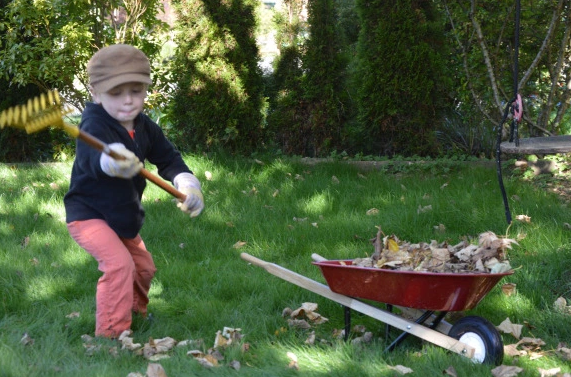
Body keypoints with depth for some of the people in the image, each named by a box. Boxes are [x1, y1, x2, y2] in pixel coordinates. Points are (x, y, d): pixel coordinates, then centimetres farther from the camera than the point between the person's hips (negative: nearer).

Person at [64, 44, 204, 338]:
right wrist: (110, 161, -74)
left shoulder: (144, 127, -4)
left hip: (123, 217, 8)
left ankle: (135, 312, 49)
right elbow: (91, 157, -50)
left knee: (143, 266, 21)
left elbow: (168, 157, 2)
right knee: (119, 263, -25)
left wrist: (186, 182, -19)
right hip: (88, 215, -8)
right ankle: (111, 334, -14)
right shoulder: (94, 126, -28)